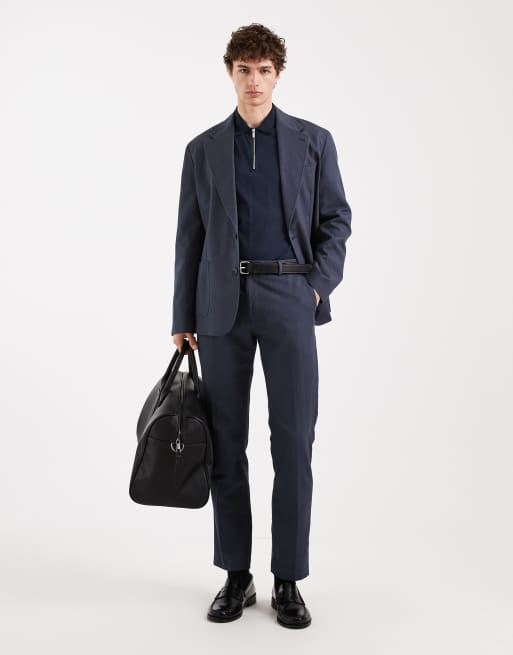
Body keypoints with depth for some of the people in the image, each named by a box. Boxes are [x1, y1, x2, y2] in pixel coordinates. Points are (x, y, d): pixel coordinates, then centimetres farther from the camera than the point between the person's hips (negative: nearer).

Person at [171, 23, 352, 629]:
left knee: (293, 440, -4)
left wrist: (318, 285, -6)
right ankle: (236, 575, 18)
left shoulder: (313, 141, 9)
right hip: (221, 304, 2)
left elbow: (336, 220, 8)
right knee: (226, 441, 4)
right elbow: (189, 237, 10)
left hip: (288, 300, -1)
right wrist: (183, 319, 6)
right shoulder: (203, 149, 11)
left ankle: (288, 581, 10)